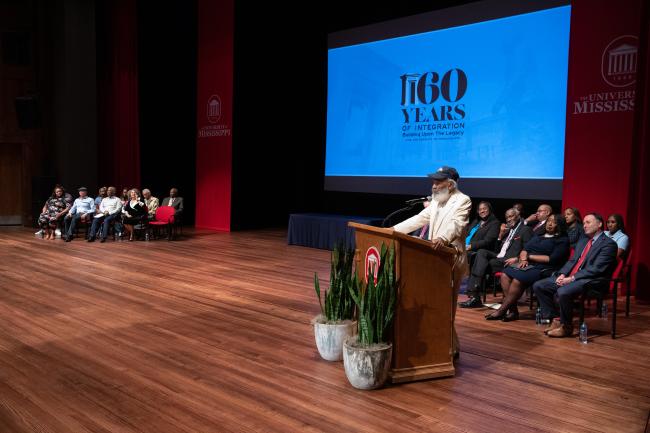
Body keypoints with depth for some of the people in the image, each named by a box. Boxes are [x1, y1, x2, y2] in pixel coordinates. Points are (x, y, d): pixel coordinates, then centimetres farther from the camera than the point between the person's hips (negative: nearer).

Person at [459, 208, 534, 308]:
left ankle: (474, 295, -23)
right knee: (481, 252, -20)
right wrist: (501, 234, 12)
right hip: (498, 257, 7)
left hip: (508, 261, -6)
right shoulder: (508, 230, 28)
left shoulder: (525, 229, 6)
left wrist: (516, 259, -20)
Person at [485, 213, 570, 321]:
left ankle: (502, 311, -21)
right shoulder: (538, 236, 25)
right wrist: (523, 259, -8)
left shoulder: (562, 240, 5)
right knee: (505, 275, -22)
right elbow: (524, 249, 15)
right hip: (527, 264, 6)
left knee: (517, 280, -31)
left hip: (543, 268, -6)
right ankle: (513, 311, -21)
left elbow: (552, 259, -8)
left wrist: (529, 256, -5)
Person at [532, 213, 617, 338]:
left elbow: (596, 269, -15)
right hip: (569, 277, 9)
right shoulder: (582, 240, 21)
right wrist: (562, 274, -1)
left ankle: (566, 326, -12)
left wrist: (572, 278, -19)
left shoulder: (608, 244, -5)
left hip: (589, 280, -8)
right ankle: (555, 320, 0)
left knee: (563, 292, -35)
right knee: (538, 286, -4)